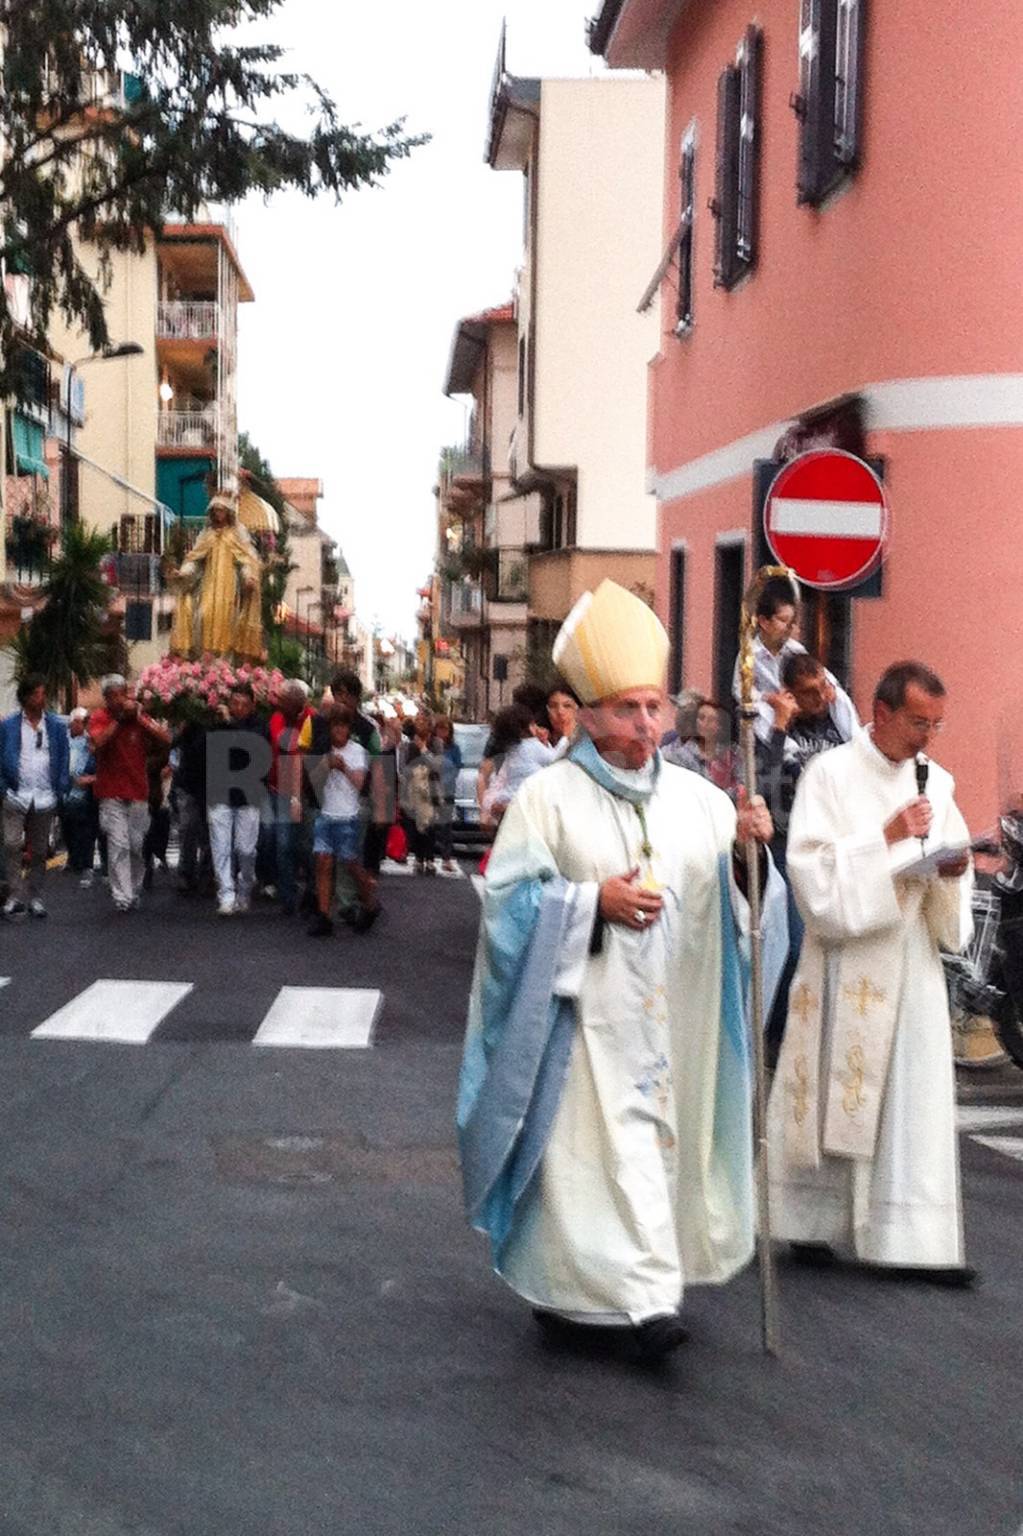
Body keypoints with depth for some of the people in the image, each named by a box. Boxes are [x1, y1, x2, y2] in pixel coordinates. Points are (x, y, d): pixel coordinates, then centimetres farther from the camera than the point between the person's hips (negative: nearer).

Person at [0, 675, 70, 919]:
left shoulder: (56, 726, 5)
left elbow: (63, 761, 5)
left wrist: (60, 791, -3)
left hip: (45, 798, 2)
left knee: (39, 851, 8)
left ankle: (35, 898, 17)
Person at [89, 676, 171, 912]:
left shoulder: (140, 716, 5)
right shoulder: (99, 717, -1)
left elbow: (166, 740, -7)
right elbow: (98, 741, -21)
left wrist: (138, 717, -10)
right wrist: (119, 719, -13)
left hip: (138, 792, 3)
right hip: (111, 794, -3)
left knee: (136, 846, 8)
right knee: (118, 845, -11)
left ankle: (134, 891, 24)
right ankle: (122, 897, -12)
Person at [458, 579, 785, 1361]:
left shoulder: (695, 796, 7)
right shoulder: (550, 795, -4)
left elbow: (734, 899, 4)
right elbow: (510, 895, -5)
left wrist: (747, 850, -17)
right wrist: (594, 901, -17)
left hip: (670, 1015, 4)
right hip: (587, 1014, -4)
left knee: (661, 1135, 9)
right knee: (606, 1142, -8)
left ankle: (639, 1291, 24)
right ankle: (644, 1294, -6)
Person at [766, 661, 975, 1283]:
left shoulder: (937, 782, 11)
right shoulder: (831, 774, -5)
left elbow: (952, 859, 14)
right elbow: (812, 865, -12)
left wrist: (954, 871, -8)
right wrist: (887, 836, -19)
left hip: (913, 959, 4)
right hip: (847, 959, -4)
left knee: (916, 1097, 1)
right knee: (834, 1093, 3)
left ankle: (914, 1238, 4)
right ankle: (814, 1223, 17)